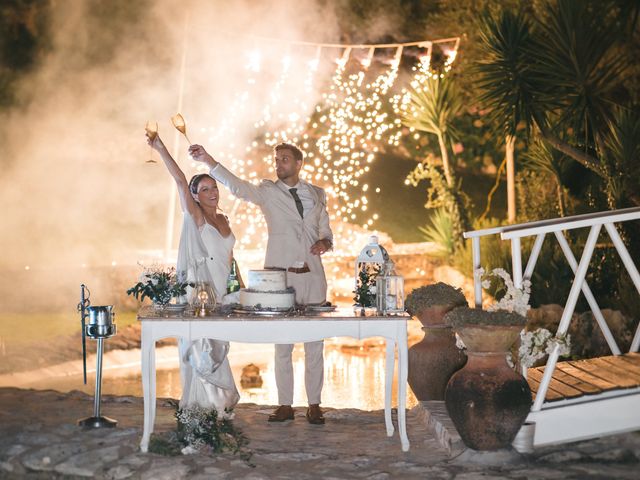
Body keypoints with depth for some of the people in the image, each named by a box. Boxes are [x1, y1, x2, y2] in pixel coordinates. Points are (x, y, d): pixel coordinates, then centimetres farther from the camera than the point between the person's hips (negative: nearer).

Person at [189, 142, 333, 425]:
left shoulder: (317, 194, 11)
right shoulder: (267, 192, 2)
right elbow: (236, 185, -15)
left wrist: (324, 242, -7)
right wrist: (207, 160, -28)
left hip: (312, 275, 2)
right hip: (280, 276, -2)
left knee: (314, 345, 5)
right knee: (282, 346, 3)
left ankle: (314, 406, 14)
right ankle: (285, 405, 12)